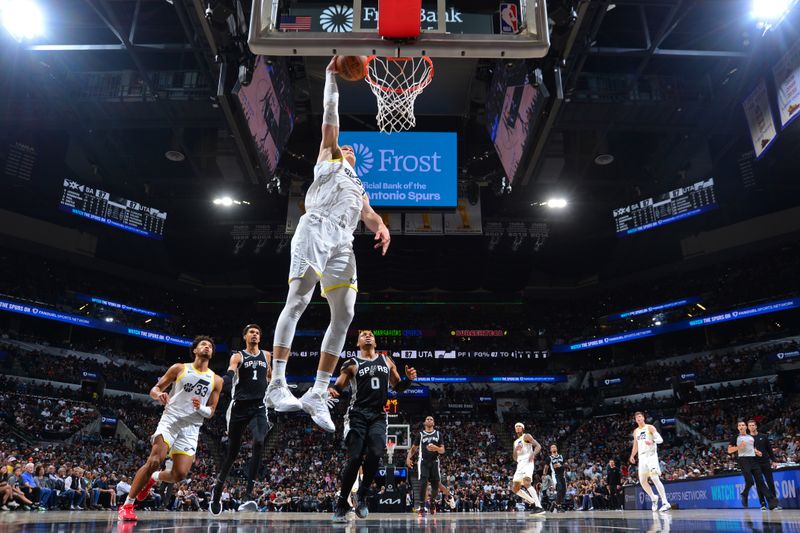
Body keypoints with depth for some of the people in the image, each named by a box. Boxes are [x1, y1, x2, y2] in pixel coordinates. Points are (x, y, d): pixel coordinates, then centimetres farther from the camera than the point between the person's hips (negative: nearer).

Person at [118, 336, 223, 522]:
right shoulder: (179, 368, 4)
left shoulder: (216, 380, 7)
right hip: (170, 420, -2)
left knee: (180, 475, -7)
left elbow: (211, 411, 10)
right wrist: (159, 395, -17)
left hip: (191, 428, 2)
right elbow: (154, 389, 7)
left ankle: (154, 478, 26)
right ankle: (127, 505, -4)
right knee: (154, 461, -19)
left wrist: (200, 408, -13)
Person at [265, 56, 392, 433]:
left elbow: (369, 214, 17)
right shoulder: (326, 163, 25)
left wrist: (381, 228, -5)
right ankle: (277, 384, -15)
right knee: (296, 303, -14)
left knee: (344, 315, -6)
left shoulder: (359, 189, 35)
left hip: (342, 244, 5)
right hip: (314, 233, -5)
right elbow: (330, 122, 19)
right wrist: (331, 78, 20)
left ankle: (317, 394, -4)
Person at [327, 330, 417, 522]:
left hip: (378, 416, 3)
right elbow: (338, 387, 1)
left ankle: (362, 495, 5)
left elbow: (398, 386, 22)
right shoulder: (351, 364, 6)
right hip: (358, 414, -2)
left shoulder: (387, 361, 16)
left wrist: (409, 379, 1)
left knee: (375, 454, -17)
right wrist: (331, 390, -23)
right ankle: (341, 504, 7)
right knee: (354, 458, -9)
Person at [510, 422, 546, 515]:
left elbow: (538, 446, -9)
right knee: (515, 488, 5)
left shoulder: (526, 436, 3)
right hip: (520, 465, 9)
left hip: (528, 462, -9)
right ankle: (534, 502, 17)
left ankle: (539, 507, -34)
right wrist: (515, 450, 2)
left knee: (526, 483, -31)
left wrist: (533, 454, -28)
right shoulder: (515, 442, 25)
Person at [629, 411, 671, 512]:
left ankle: (665, 502, -18)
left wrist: (652, 441, -30)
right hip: (642, 457, 7)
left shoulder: (650, 428, -2)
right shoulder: (635, 431, 16)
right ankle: (653, 498, 25)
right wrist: (632, 456, 16)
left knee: (655, 478, -18)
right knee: (642, 481, 5)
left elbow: (660, 439, -11)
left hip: (651, 455, -6)